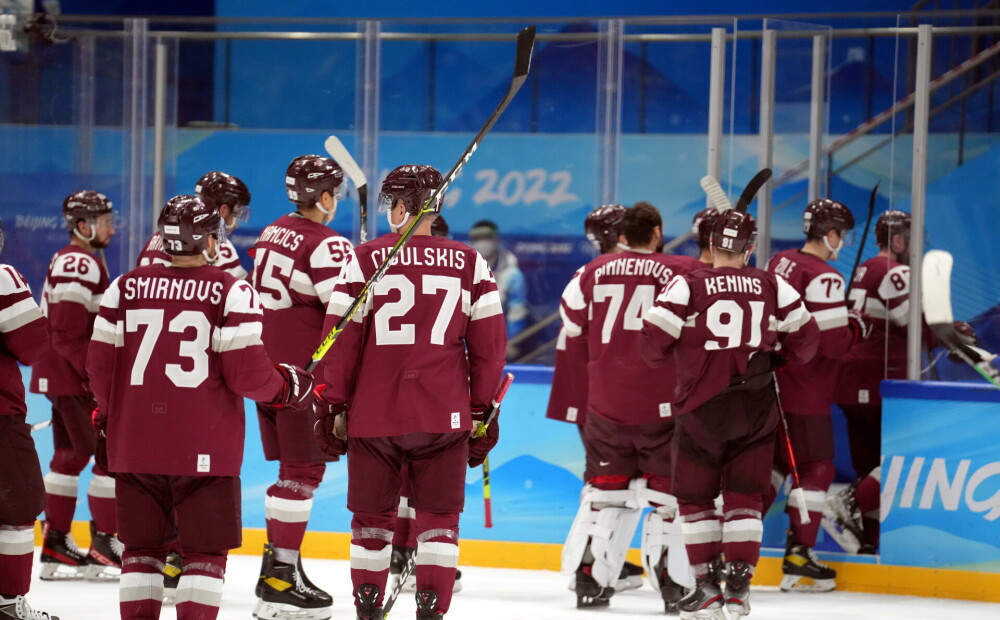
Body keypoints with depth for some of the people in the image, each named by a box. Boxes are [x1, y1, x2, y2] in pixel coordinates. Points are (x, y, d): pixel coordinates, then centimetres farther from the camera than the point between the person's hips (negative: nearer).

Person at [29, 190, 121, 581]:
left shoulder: (71, 260, 17)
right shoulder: (79, 264, -17)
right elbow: (68, 334, -22)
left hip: (61, 377, 11)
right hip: (74, 377, -11)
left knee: (72, 454, 14)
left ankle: (56, 546, 18)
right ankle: (104, 547, -6)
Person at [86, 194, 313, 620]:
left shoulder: (125, 288, 3)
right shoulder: (233, 293, -9)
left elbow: (101, 363, 5)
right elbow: (247, 373, -12)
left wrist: (107, 419, 21)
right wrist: (289, 385, 8)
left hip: (136, 442, 4)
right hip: (204, 449, -4)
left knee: (142, 546, 13)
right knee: (205, 549, 4)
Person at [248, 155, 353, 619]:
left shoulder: (271, 234, 13)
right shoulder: (327, 245, -15)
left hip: (266, 368, 9)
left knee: (291, 467, 17)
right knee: (303, 471, -5)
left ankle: (277, 565, 22)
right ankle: (280, 583, -7)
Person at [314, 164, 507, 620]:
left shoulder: (365, 260, -4)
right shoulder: (471, 265, 1)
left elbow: (341, 339, -4)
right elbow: (489, 344, 3)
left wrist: (332, 407, 4)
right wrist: (482, 412, 12)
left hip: (373, 413, 0)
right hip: (445, 417, 1)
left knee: (372, 517, 12)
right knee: (439, 519, 8)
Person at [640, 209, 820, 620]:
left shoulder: (687, 287, -8)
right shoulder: (773, 287, 1)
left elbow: (652, 342, -10)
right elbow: (805, 338, 7)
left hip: (702, 405, -3)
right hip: (756, 405, 3)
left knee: (695, 494, 9)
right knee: (745, 495, 9)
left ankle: (708, 586, 6)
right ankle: (739, 583, 2)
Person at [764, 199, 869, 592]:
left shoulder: (778, 263, 8)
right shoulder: (824, 279, -18)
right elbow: (833, 343, -23)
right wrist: (857, 327, -1)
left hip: (769, 380, 8)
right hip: (804, 393, -8)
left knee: (772, 461, 19)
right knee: (816, 468, 1)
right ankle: (798, 559, 0)